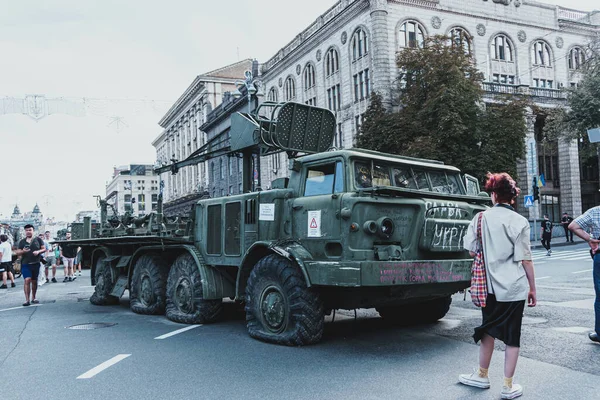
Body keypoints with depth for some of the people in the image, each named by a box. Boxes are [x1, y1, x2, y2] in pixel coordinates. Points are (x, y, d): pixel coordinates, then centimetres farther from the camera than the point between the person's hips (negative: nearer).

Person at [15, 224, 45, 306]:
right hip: (25, 264, -1)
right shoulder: (22, 242, 10)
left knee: (34, 281, 9)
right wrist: (23, 251, -13)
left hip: (36, 264, 1)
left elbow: (44, 249, 7)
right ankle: (27, 300, -15)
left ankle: (33, 298, 23)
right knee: (27, 280, -15)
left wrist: (38, 251, -14)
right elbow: (17, 252, 9)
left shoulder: (38, 240, 7)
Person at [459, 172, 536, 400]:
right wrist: (532, 288, 1)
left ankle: (482, 376, 31)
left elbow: (471, 251, 1)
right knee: (512, 336, 8)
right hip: (514, 287, -2)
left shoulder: (481, 218, -2)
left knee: (489, 329, 19)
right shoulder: (519, 222, -9)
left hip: (489, 285, 2)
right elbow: (525, 259, -8)